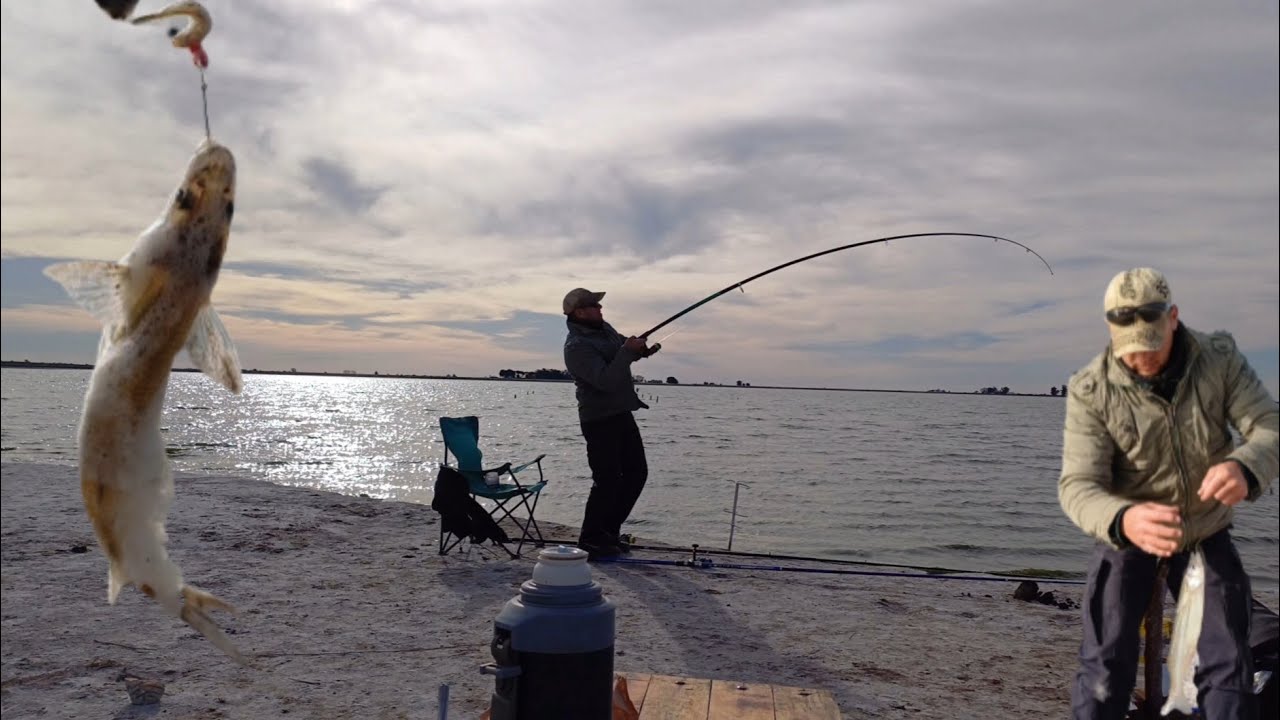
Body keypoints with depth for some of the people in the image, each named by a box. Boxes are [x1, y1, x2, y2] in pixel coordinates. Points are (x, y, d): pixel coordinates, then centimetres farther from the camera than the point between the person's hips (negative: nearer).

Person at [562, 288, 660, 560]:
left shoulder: (604, 328, 8)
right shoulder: (577, 347, -20)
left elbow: (621, 348, 25)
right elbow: (606, 381, -29)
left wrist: (640, 350, 4)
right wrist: (627, 351, -25)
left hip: (622, 413, 10)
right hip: (600, 420, -10)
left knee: (637, 472, 14)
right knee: (607, 480, -9)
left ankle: (609, 530, 24)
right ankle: (590, 540, 6)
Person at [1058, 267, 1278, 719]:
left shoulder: (1219, 358, -15)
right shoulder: (1090, 390, -23)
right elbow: (1077, 486, -28)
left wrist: (1244, 468, -45)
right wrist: (1123, 520, -52)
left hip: (1207, 535, 3)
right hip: (1127, 536, -2)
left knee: (1228, 670, 7)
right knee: (1105, 669, -5)